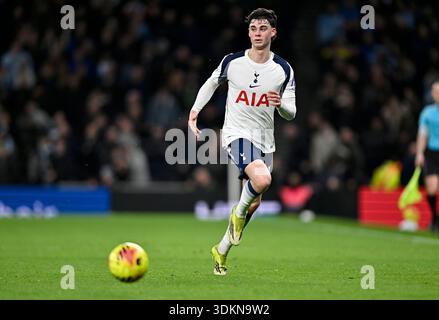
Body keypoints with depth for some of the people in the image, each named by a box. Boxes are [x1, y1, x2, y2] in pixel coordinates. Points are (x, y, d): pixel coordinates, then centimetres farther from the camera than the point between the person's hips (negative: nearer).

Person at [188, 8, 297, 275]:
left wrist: (280, 104, -21)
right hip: (237, 133, -4)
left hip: (265, 140, 4)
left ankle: (221, 251, 32)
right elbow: (211, 83, 16)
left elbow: (291, 114, 3)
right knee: (262, 179, -33)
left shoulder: (283, 70, 0)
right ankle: (239, 212, -2)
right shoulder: (232, 62, -4)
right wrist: (194, 111, 5)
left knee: (253, 203, 11)